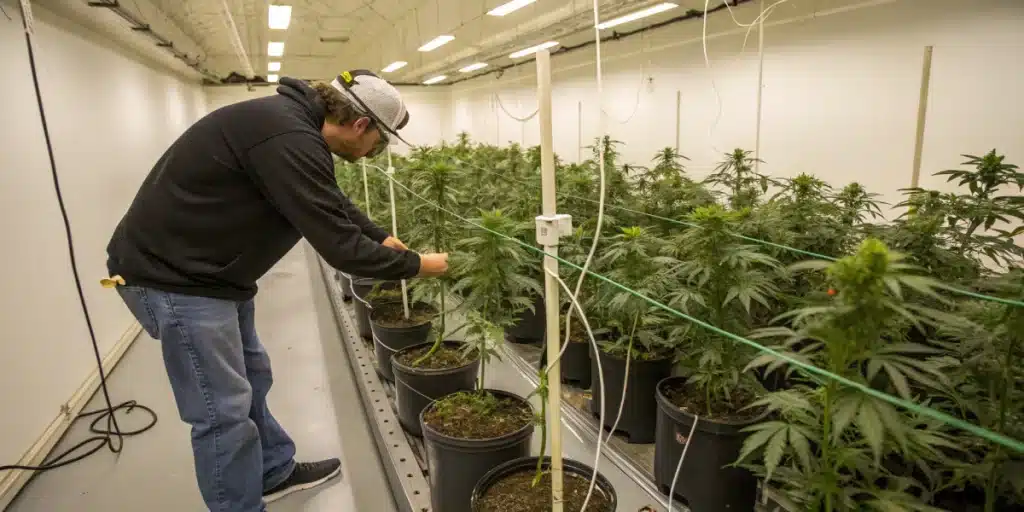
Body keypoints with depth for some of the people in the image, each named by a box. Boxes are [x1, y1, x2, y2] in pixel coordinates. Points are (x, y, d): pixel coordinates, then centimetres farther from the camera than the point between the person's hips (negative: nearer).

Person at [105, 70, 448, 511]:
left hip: (207, 267, 11)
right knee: (224, 407, -1)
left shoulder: (295, 121, 6)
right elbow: (340, 247, -26)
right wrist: (415, 265, -14)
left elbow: (334, 203, 20)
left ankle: (275, 473, 38)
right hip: (173, 273, -11)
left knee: (251, 376, 20)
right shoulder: (289, 140, -27)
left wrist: (381, 237, 18)